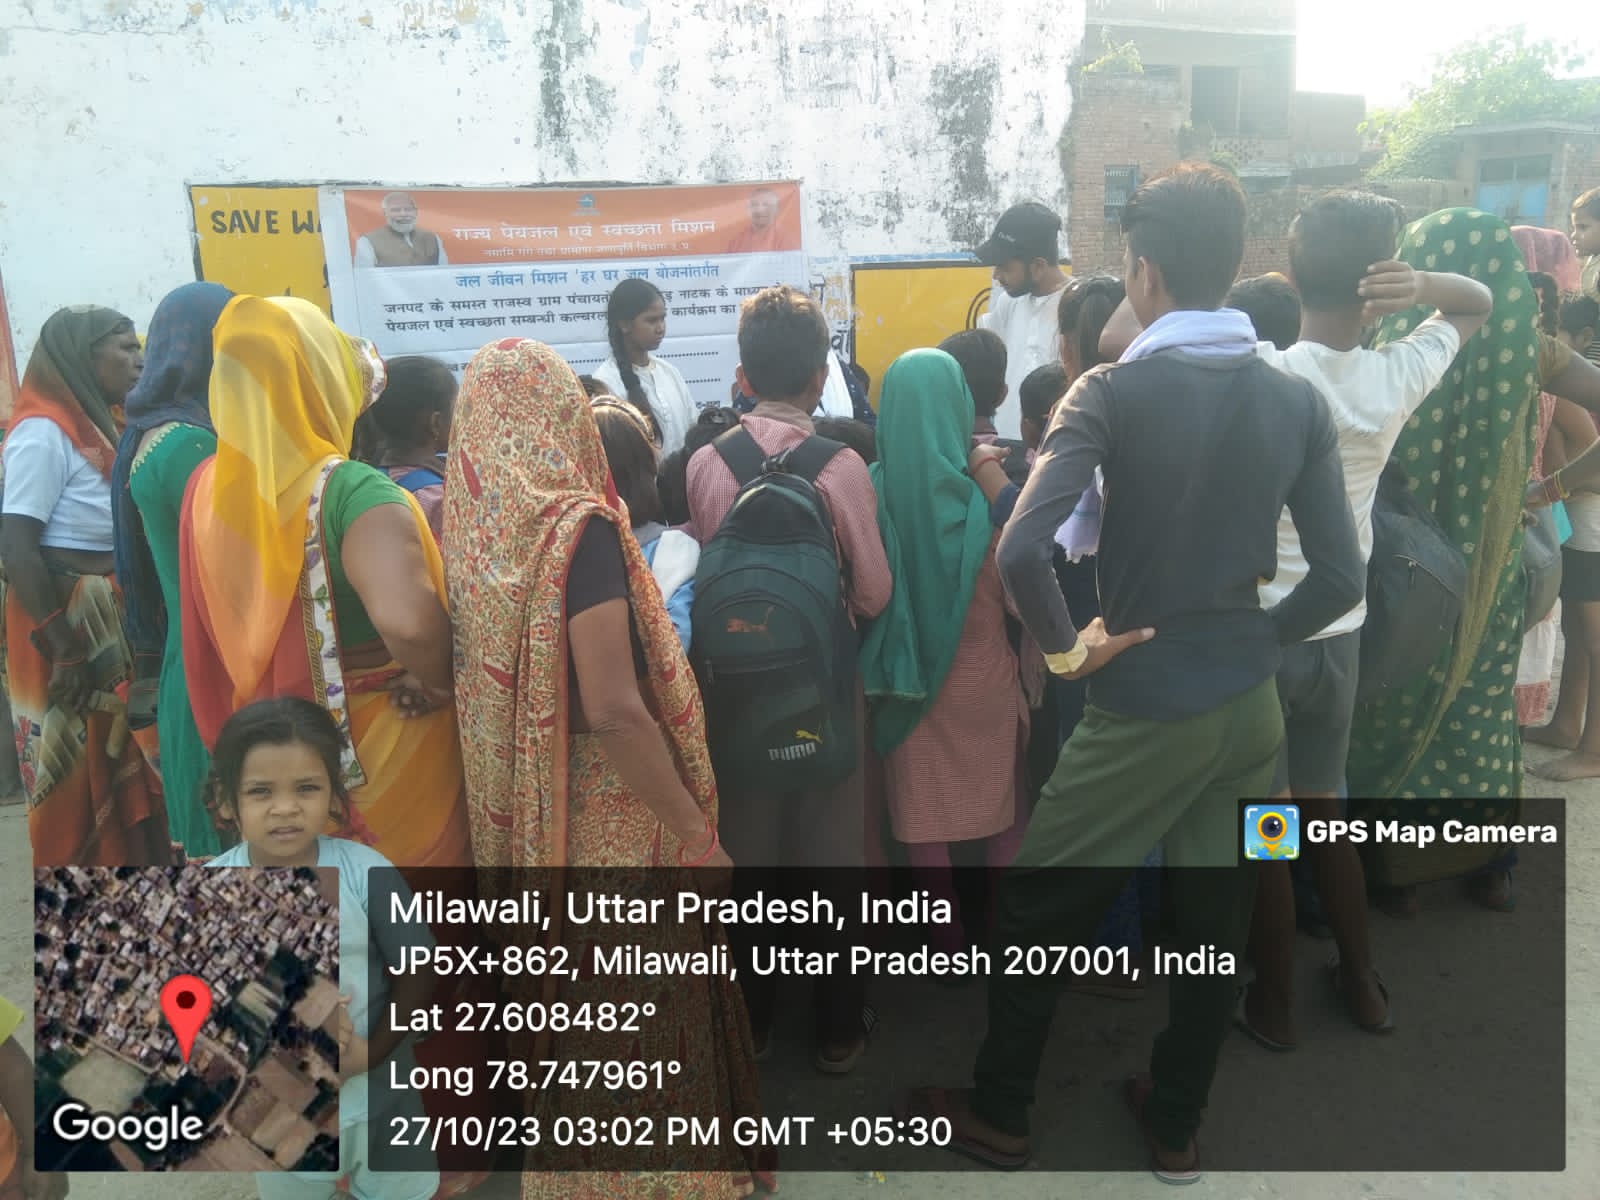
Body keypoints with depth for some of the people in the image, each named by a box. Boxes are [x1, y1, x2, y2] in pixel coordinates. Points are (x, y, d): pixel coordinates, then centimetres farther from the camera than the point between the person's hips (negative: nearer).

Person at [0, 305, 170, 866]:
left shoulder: (98, 424, 11)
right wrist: (63, 650, -20)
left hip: (113, 619, 8)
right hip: (66, 621, -8)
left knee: (122, 759, 14)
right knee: (78, 776, 3)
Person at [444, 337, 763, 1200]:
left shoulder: (470, 520, -2)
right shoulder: (576, 525, -21)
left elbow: (482, 670, 8)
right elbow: (615, 711, -25)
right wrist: (697, 831, -17)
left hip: (524, 812, 7)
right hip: (607, 820, -7)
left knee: (564, 990, 23)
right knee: (641, 1003, 11)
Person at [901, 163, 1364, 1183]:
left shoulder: (1114, 392, -15)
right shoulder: (1298, 400, 0)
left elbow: (1022, 551, -27)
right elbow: (1342, 576, 0)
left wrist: (1068, 648, -12)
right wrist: (1259, 640, 11)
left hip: (1144, 706, -5)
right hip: (1252, 707, 6)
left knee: (1039, 909, 13)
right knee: (1216, 924, 18)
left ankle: (999, 1116, 30)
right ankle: (1177, 1127, 38)